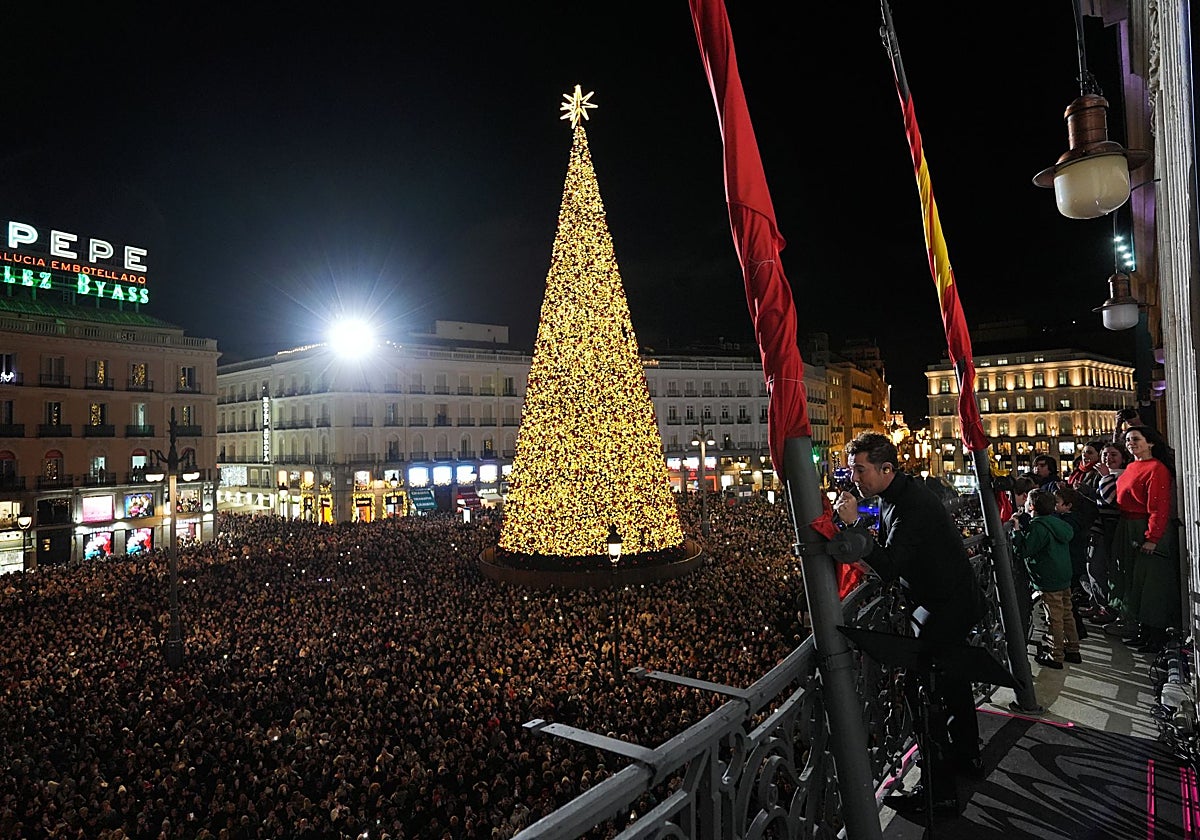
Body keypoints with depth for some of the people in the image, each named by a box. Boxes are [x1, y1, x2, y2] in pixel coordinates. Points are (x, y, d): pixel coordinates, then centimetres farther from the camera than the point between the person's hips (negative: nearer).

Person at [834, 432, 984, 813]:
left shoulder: (912, 504, -29)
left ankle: (939, 789, 0)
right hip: (953, 600, 10)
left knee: (922, 690, -9)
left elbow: (890, 568, -35)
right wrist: (864, 555, -3)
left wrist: (854, 524, -36)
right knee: (951, 678, 23)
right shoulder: (896, 494, 3)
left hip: (949, 607, -10)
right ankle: (966, 755, 42)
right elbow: (889, 551, 14)